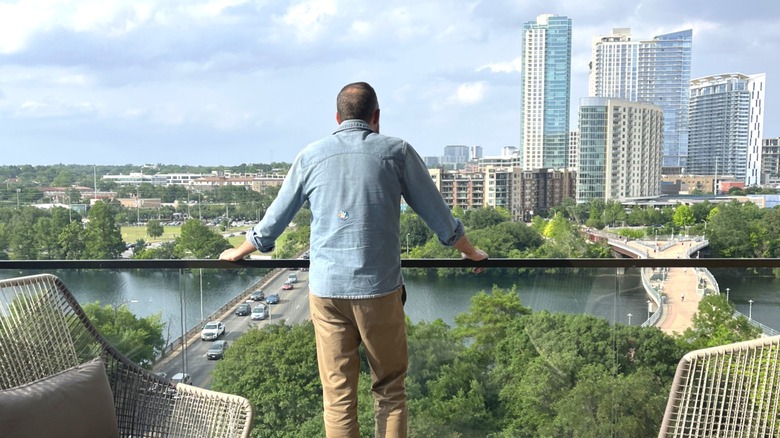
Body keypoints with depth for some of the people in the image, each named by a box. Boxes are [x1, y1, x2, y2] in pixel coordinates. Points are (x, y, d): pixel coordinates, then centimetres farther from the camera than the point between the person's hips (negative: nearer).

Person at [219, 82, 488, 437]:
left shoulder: (311, 155, 6)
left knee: (338, 396, 8)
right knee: (390, 390, 12)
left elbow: (274, 220, 14)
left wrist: (239, 252, 31)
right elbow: (438, 215, 9)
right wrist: (469, 252, 25)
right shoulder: (396, 151, 2)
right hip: (380, 288, -1)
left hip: (326, 290, 2)